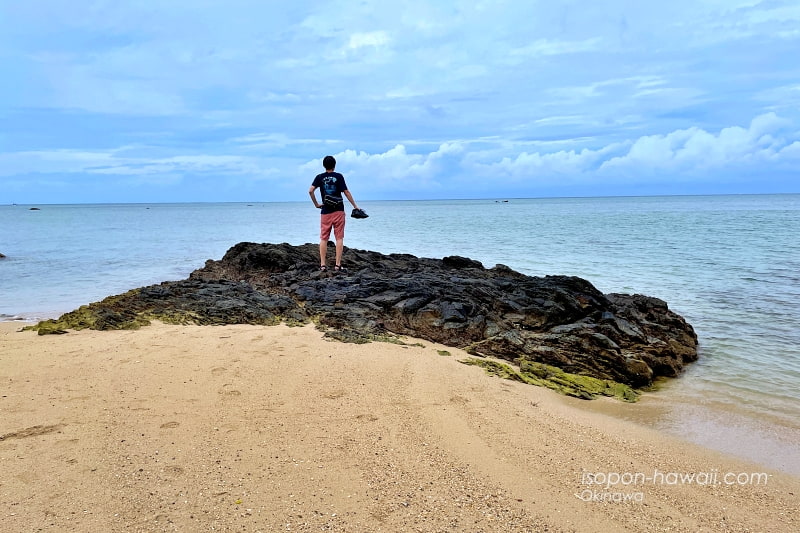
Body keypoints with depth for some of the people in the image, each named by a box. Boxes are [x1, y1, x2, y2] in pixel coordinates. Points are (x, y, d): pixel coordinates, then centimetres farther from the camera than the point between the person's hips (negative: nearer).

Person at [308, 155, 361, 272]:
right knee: (339, 238, 1)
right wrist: (355, 206, 6)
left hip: (325, 212, 2)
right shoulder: (339, 176, -1)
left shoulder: (319, 177, 4)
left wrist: (316, 204, 4)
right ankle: (338, 264, -3)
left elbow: (311, 191, -7)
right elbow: (346, 192, -3)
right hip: (338, 211, -2)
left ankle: (323, 265, 2)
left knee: (324, 238, 6)